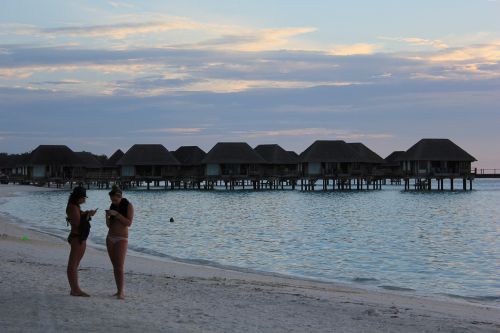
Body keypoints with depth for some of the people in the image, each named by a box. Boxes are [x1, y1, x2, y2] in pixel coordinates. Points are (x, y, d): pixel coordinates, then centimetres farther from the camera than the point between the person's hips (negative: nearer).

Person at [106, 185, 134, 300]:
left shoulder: (128, 206, -7)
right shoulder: (112, 206, 9)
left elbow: (129, 223, -17)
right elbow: (109, 225, 10)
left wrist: (116, 214, -23)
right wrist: (107, 216, -10)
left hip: (122, 239, -6)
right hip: (110, 238, 6)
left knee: (119, 267, -15)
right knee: (115, 266, 4)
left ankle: (121, 292, -17)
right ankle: (119, 291, 5)